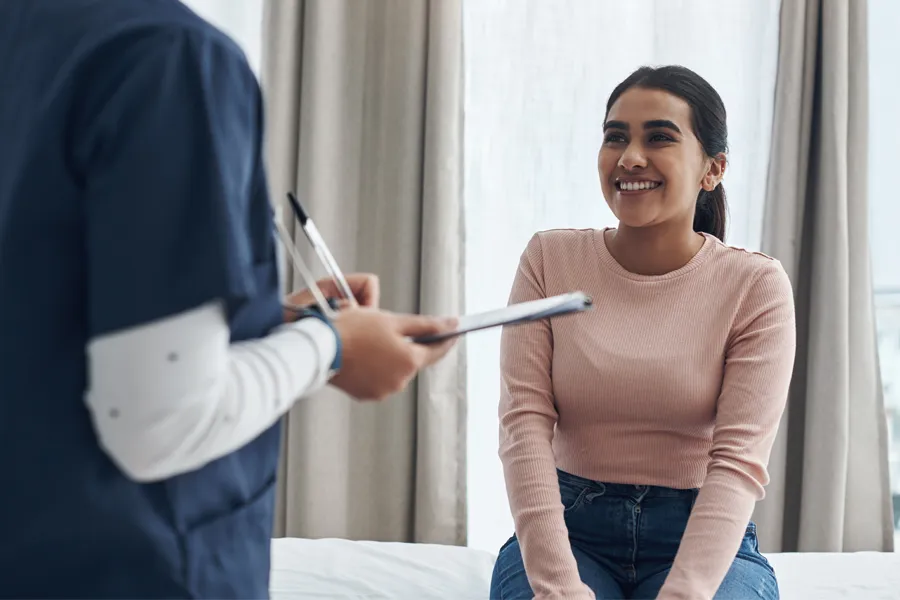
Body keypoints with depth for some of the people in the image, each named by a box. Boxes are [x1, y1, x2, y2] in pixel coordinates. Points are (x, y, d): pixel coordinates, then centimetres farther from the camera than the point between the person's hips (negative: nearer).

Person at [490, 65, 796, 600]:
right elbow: (525, 421, -8)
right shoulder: (550, 260, 1)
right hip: (568, 528, 1)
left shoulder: (756, 284, -3)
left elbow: (738, 460, -11)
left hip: (704, 540, 0)